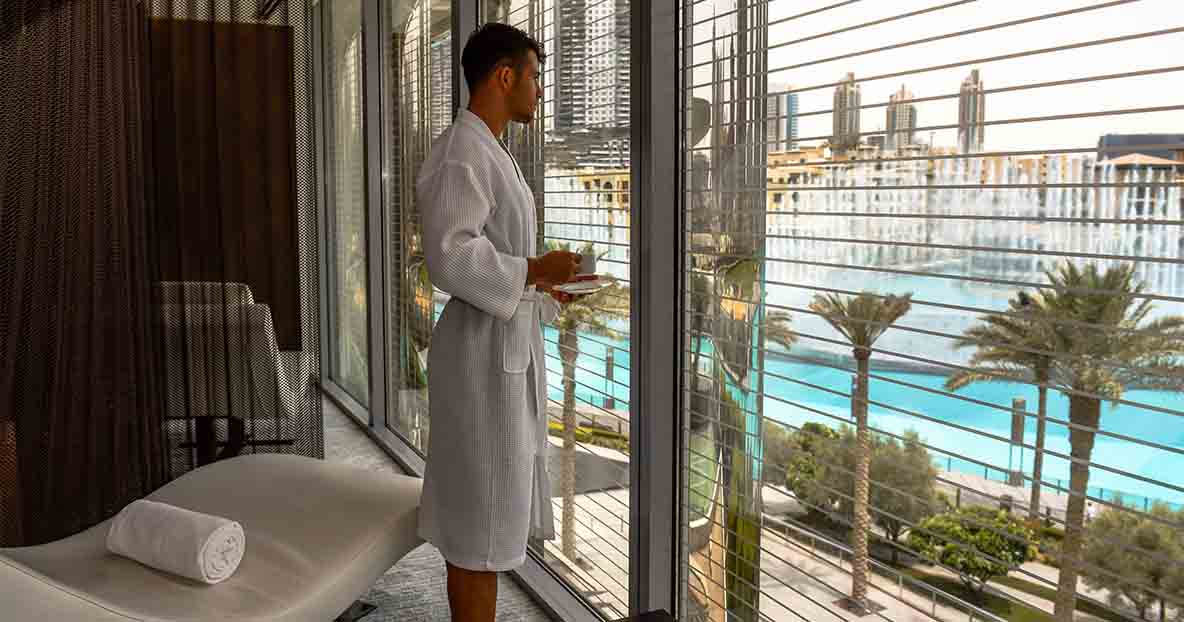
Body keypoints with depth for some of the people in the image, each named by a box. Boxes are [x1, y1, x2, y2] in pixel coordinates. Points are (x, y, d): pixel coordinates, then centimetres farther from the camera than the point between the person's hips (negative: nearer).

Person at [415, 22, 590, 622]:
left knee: (493, 513, 17)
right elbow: (450, 258, -24)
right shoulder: (461, 154, -15)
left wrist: (550, 292, 12)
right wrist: (534, 270, -17)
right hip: (483, 353, -10)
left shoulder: (490, 155, 16)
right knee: (479, 523, -1)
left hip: (508, 349, 10)